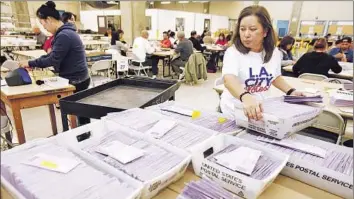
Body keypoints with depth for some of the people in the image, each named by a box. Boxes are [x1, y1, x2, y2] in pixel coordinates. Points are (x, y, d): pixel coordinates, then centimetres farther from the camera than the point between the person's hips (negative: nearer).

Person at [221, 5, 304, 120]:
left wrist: (290, 91, 2)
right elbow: (229, 79, -38)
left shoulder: (275, 53, -2)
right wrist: (245, 97, -56)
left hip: (262, 111, 4)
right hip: (234, 113, -4)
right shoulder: (233, 52, -18)